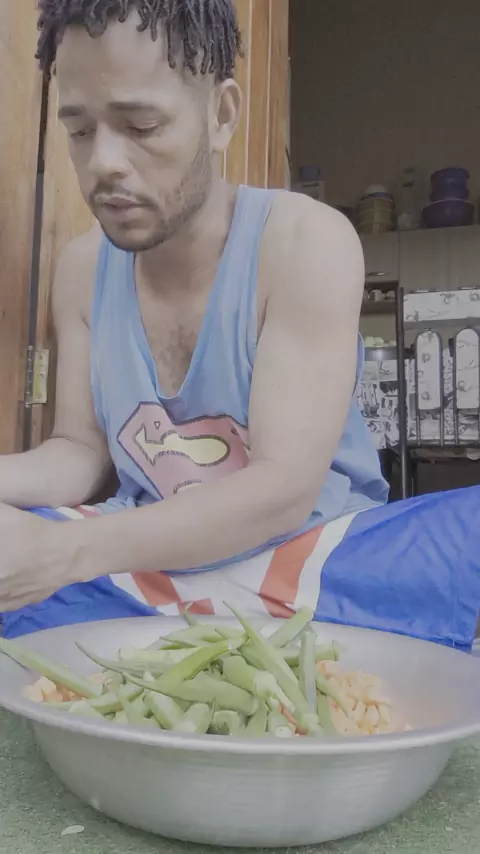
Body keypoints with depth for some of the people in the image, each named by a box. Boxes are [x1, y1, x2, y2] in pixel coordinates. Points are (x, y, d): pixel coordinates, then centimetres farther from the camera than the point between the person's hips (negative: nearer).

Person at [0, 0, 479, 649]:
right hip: (141, 566, 3)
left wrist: (62, 552, -32)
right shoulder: (82, 269, 1)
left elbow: (285, 489, -22)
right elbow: (81, 449, 3)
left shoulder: (306, 242, -15)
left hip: (303, 561, -2)